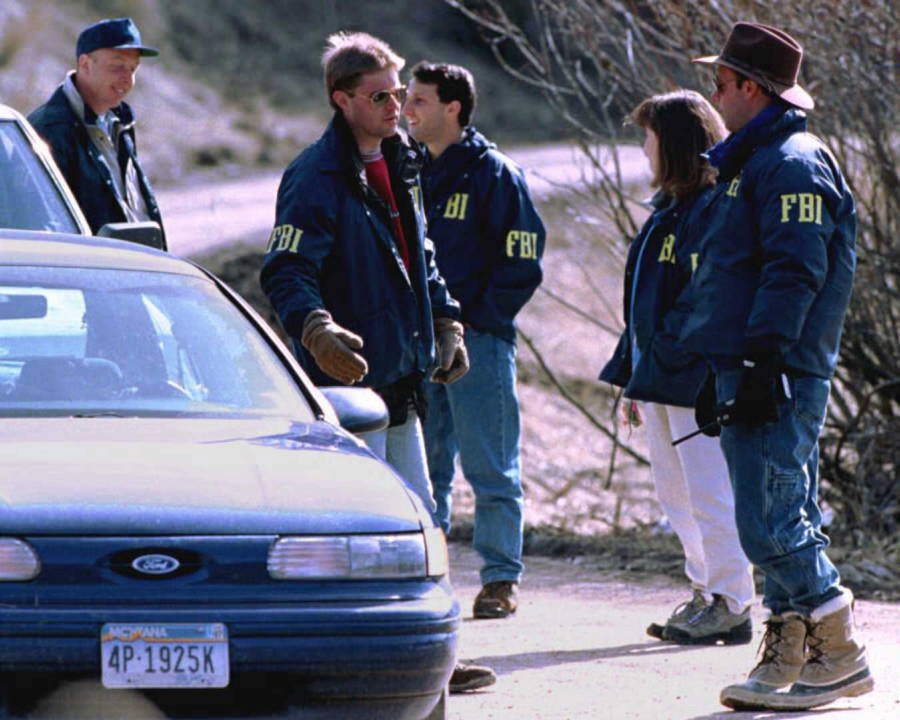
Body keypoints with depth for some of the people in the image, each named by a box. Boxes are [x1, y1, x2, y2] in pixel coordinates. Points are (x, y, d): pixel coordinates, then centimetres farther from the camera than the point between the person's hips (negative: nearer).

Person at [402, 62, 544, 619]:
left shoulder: (494, 174, -6)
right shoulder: (413, 175, 13)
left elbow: (521, 264, -8)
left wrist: (474, 317, -12)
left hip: (477, 341, -6)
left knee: (491, 470, -1)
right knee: (424, 470, 9)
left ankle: (502, 579, 5)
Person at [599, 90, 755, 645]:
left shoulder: (713, 207, -13)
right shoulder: (670, 207, 18)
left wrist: (661, 358, -20)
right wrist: (633, 372, 18)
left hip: (696, 376, -10)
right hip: (662, 376, 10)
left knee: (708, 493, -6)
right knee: (676, 494, 12)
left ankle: (732, 606, -2)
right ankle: (708, 593, 20)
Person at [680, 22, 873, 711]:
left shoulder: (792, 164, -12)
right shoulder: (755, 161, 21)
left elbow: (795, 272, -20)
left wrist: (763, 361, -25)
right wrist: (725, 371, 25)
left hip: (779, 374, -11)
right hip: (756, 373, 11)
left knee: (770, 525, -12)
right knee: (783, 523, 10)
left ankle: (839, 653, -7)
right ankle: (788, 659, 13)